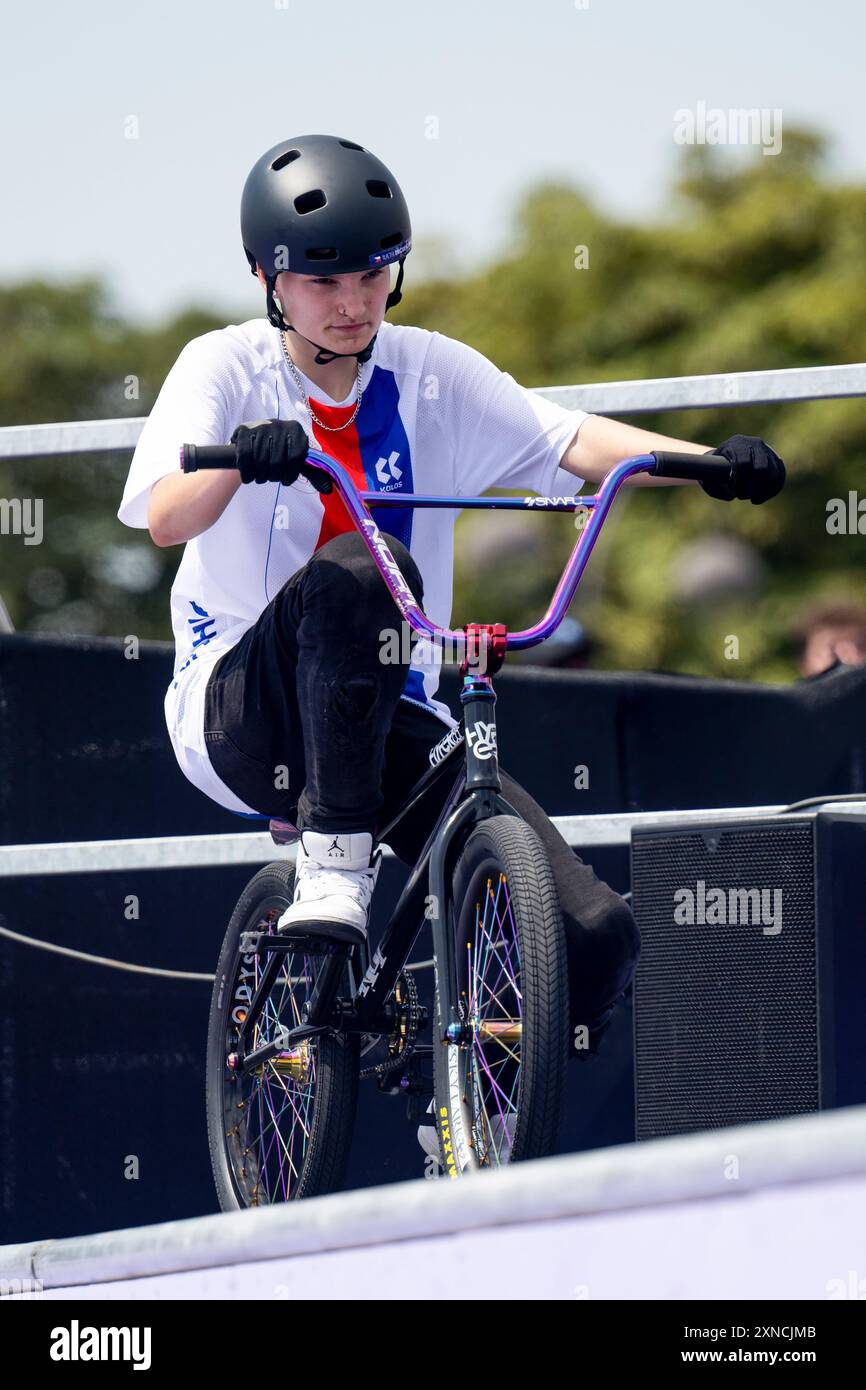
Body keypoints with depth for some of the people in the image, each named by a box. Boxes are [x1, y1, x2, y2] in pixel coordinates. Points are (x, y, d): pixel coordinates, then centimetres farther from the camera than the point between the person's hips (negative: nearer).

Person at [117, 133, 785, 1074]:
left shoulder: (429, 373, 7)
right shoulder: (226, 368, -2)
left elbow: (566, 441, -4)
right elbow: (165, 517, -20)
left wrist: (709, 459, -22)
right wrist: (245, 455, -41)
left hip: (386, 719, 3)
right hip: (241, 708, -3)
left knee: (594, 933, -17)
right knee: (360, 569, -37)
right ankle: (332, 864, -33)